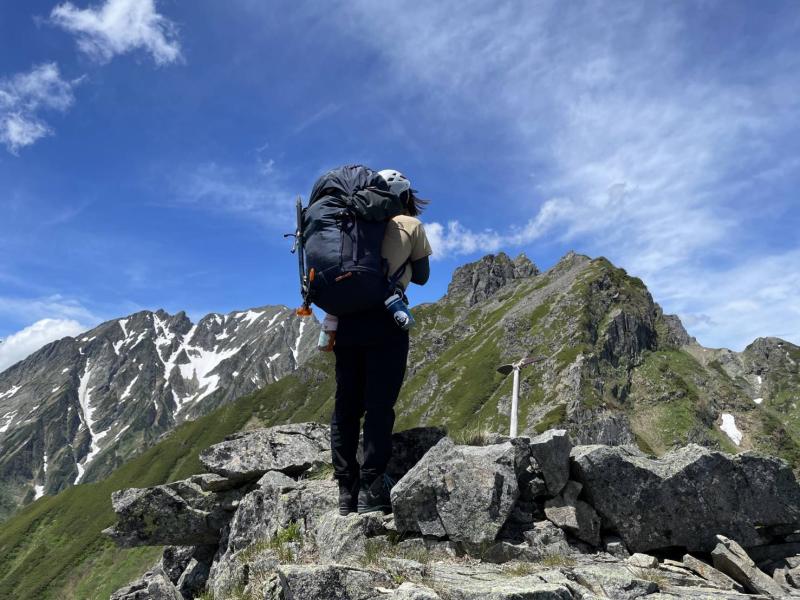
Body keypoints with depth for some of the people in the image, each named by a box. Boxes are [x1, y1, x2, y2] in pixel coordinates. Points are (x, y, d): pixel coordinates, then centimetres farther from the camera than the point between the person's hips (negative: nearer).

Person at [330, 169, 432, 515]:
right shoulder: (410, 225, 9)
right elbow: (421, 276, 17)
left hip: (345, 318, 4)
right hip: (384, 319, -4)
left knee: (346, 406, 7)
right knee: (379, 405, -5)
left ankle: (346, 492, 8)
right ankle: (371, 492, -8)